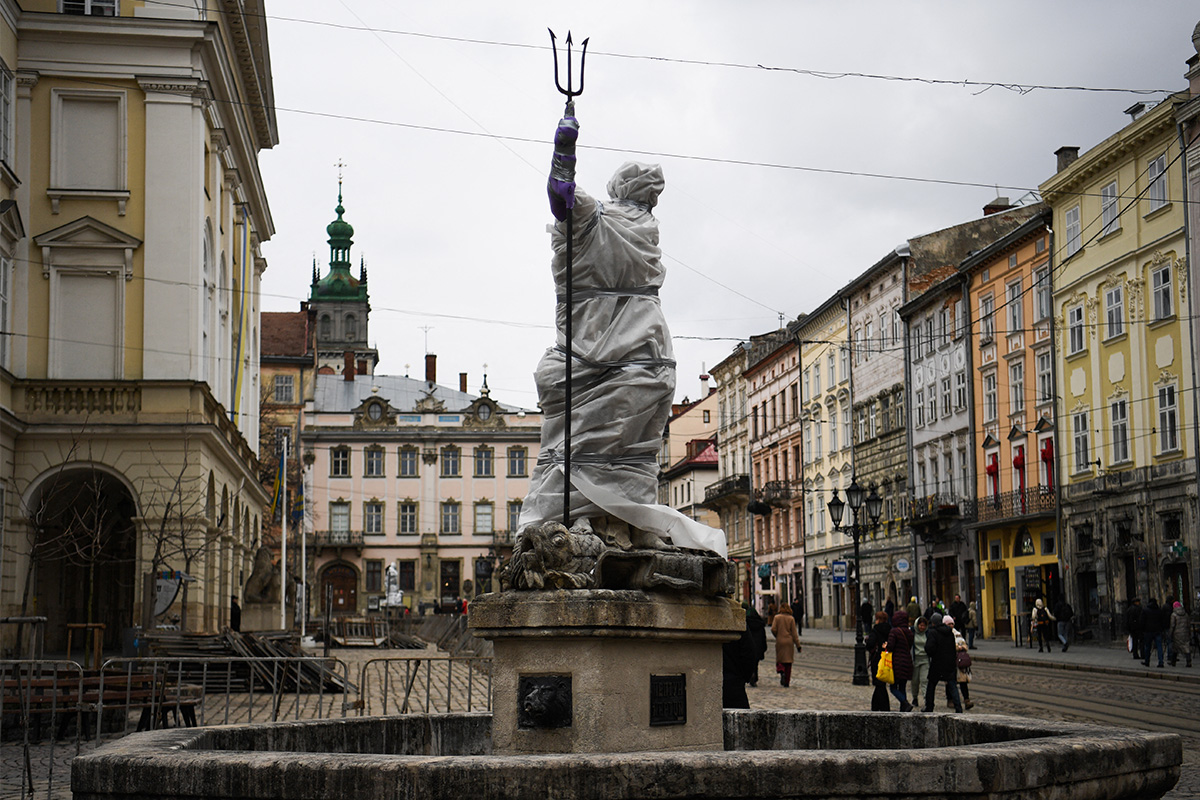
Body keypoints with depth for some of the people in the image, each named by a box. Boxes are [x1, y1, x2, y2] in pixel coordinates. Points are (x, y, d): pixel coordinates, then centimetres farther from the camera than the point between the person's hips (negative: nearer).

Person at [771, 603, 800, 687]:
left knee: (779, 660, 14)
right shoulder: (791, 618, -3)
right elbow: (794, 633, -4)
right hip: (789, 641, 0)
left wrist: (777, 636, 10)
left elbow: (773, 629, -11)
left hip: (779, 641, 0)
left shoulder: (777, 617, -3)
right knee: (788, 662, 8)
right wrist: (798, 645, 0)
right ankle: (786, 682, 7)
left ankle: (781, 671, -18)